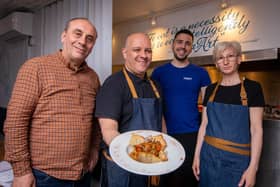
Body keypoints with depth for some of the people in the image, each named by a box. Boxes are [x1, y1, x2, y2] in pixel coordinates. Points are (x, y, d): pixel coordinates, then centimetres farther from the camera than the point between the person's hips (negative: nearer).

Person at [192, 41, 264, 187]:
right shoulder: (211, 89, 4)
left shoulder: (252, 87, -7)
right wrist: (197, 154, 4)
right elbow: (204, 125, 6)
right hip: (209, 155, 4)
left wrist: (253, 167, -13)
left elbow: (256, 129, -9)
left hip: (237, 158, -3)